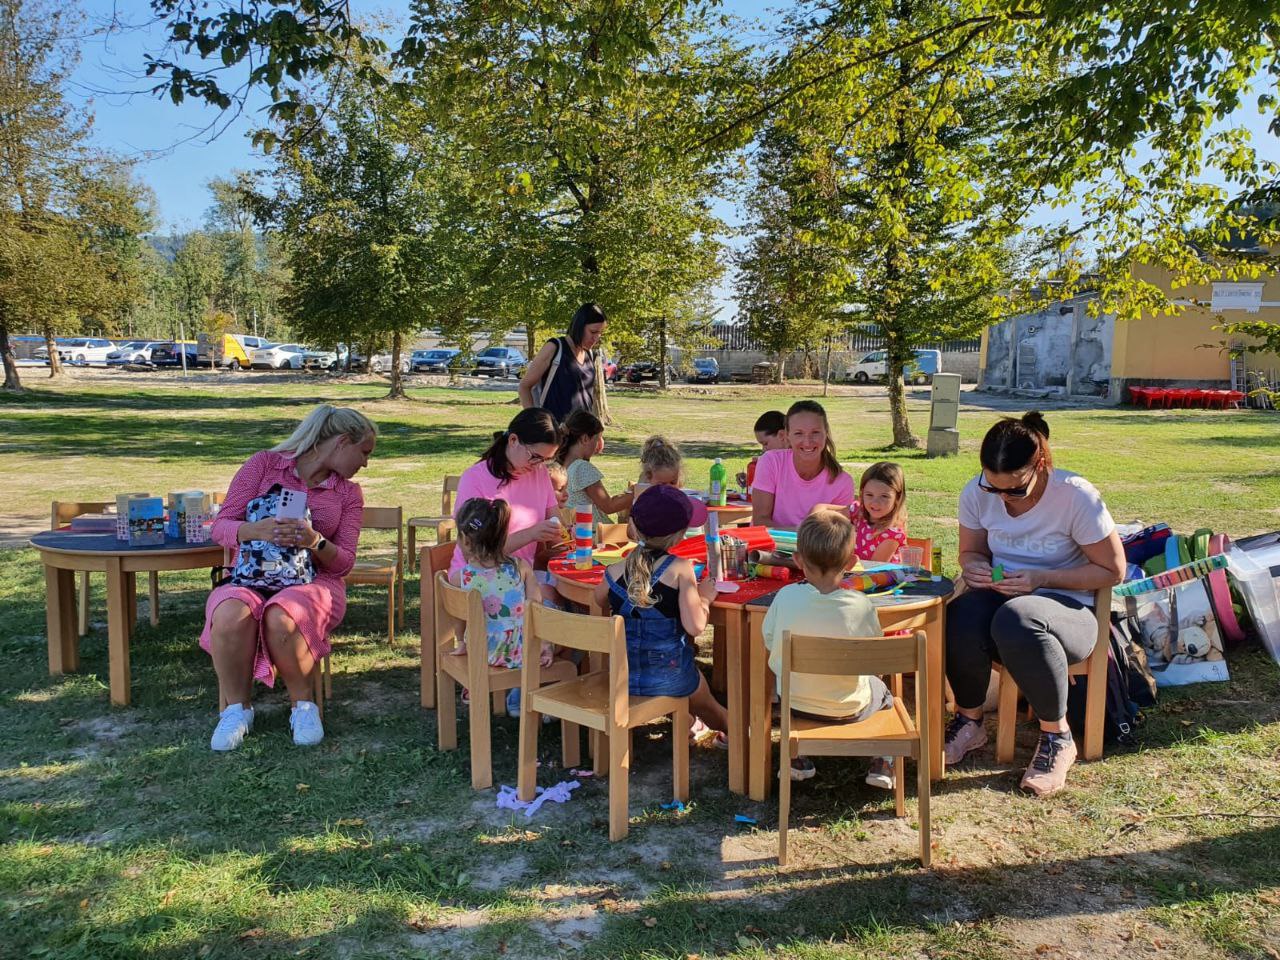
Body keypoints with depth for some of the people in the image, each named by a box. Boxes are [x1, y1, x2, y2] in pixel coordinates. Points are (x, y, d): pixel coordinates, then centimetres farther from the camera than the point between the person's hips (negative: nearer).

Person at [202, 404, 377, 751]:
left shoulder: (349, 494, 12)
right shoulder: (265, 464, 4)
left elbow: (343, 563, 4)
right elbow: (221, 526, -2)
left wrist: (316, 542, -17)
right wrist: (257, 531, -23)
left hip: (312, 580, 1)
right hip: (251, 576, 0)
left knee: (281, 617, -35)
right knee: (230, 616, -35)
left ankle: (303, 704, -10)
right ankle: (237, 707, -10)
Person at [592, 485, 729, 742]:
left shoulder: (614, 572, -6)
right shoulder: (680, 569, -18)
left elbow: (599, 599, 16)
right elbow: (695, 626, -23)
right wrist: (704, 597, -4)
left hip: (622, 678, 4)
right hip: (669, 678, -4)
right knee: (705, 705, 30)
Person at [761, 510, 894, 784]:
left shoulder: (785, 597, -18)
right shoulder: (860, 605, -20)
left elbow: (769, 642, -4)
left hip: (794, 704, 1)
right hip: (848, 709, -1)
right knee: (880, 689, 31)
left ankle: (796, 757, 28)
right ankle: (881, 763, 23)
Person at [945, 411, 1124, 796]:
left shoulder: (1076, 497, -15)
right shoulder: (976, 493, -4)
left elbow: (1112, 570, -7)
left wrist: (1041, 579, -20)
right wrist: (975, 567, -13)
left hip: (1067, 609, -3)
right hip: (1000, 597, 3)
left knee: (1015, 619, -40)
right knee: (960, 617, -34)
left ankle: (1057, 736, -16)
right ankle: (968, 720, -5)